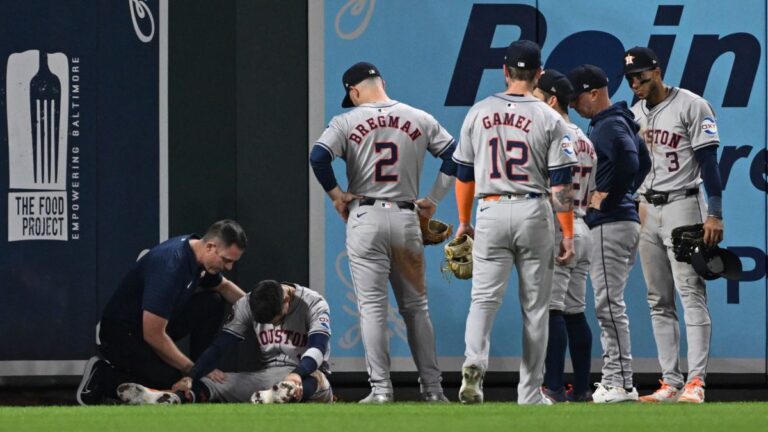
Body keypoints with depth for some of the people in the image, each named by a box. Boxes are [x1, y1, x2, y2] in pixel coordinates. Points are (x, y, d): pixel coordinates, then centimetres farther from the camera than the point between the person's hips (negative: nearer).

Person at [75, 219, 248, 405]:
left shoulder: (197, 251, -3)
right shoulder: (170, 266, -31)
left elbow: (224, 287, 20)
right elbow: (153, 335, -29)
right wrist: (192, 370, -20)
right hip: (122, 332, -9)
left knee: (213, 303, -1)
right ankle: (102, 377, -6)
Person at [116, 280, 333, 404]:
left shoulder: (313, 304, -12)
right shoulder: (247, 305, -3)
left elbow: (317, 349, -26)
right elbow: (219, 346, -9)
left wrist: (297, 374, -48)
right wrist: (190, 377, -25)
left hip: (305, 375, -3)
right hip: (266, 376, 3)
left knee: (317, 380, -41)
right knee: (211, 383, -20)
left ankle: (275, 397, -74)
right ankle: (170, 398, -52)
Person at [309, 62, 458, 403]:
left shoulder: (347, 122, -2)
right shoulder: (419, 119, 6)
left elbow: (318, 157, -16)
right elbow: (454, 154, 4)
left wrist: (335, 194, -2)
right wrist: (433, 199, 9)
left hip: (365, 219, -2)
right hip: (406, 218, 2)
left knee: (372, 307, 0)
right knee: (416, 306, 11)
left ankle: (381, 388, -5)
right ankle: (432, 388, 10)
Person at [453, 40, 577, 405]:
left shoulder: (478, 113, 5)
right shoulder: (548, 118, -3)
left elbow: (464, 174, 10)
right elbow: (561, 183, -5)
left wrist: (463, 221, 22)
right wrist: (568, 234, -1)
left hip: (491, 212, 1)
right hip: (533, 212, -1)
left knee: (484, 299, 0)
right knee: (534, 306, 7)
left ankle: (474, 362, -29)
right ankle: (530, 394, 10)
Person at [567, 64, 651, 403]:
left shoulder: (608, 126, -14)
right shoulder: (622, 121, 18)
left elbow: (629, 162, -30)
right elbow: (644, 162, 27)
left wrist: (605, 198, -19)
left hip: (610, 224, -11)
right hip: (624, 220, 11)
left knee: (609, 304, -11)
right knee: (609, 304, 13)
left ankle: (621, 385, -12)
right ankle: (612, 381, 15)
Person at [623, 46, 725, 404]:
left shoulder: (691, 106, -6)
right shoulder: (634, 114, 14)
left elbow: (709, 161, -10)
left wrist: (715, 214, -17)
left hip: (682, 206, -7)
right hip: (645, 210, 7)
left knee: (691, 295, -12)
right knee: (659, 302, 5)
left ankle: (696, 381, -17)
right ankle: (671, 383, 7)